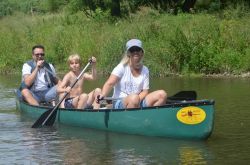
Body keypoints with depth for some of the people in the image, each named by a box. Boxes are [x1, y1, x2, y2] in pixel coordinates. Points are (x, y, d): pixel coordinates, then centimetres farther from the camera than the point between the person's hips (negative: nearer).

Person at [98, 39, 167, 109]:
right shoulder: (122, 67, -2)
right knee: (134, 98, -40)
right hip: (119, 103, -5)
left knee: (162, 94, -14)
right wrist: (102, 95, -37)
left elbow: (145, 91, 5)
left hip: (138, 103, 5)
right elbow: (109, 84, -16)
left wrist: (138, 99, -18)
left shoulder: (145, 70, 11)